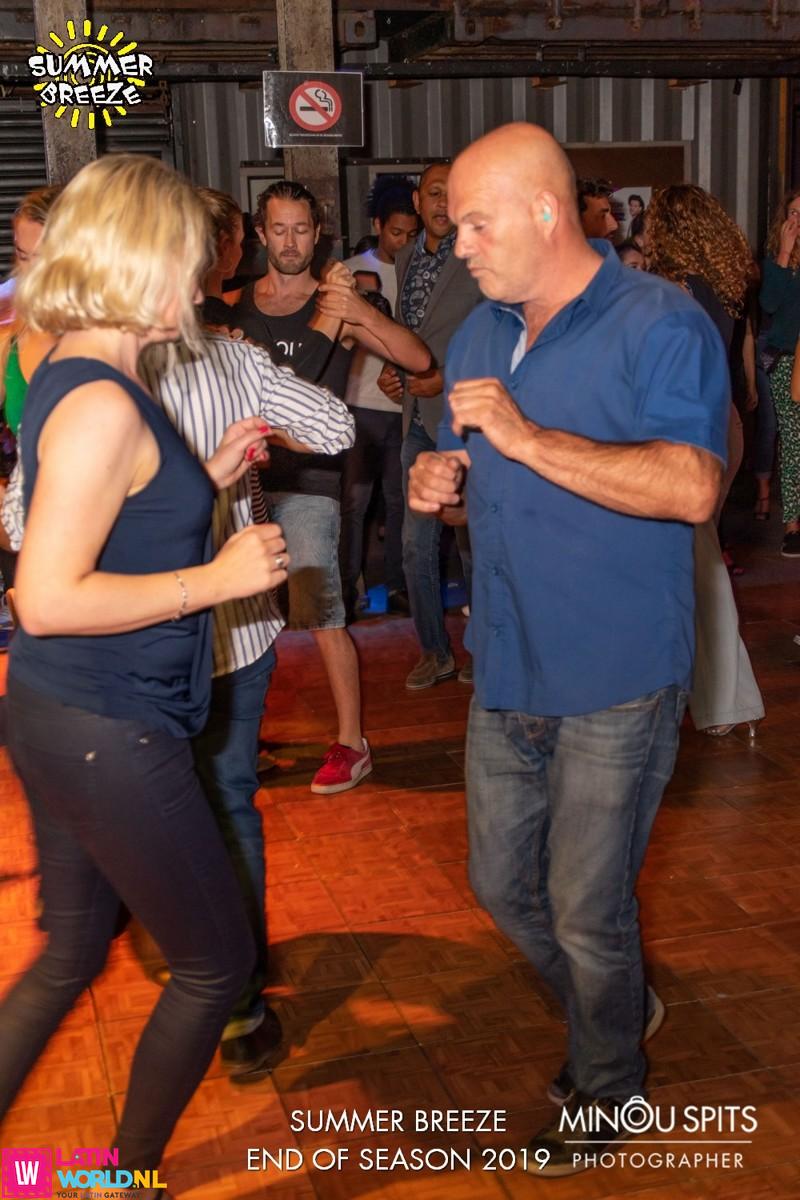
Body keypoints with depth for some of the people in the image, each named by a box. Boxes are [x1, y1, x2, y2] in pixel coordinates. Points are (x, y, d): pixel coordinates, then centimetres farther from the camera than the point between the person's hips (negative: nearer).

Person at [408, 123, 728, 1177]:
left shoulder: (661, 325, -13)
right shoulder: (478, 336, 11)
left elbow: (692, 489, -27)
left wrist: (526, 437, -27)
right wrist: (442, 481, -2)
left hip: (616, 683, -7)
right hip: (506, 672, 7)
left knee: (587, 910, 5)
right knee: (502, 883, 17)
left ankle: (606, 1087, 33)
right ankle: (618, 1011, 44)